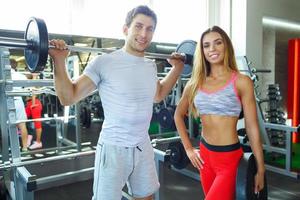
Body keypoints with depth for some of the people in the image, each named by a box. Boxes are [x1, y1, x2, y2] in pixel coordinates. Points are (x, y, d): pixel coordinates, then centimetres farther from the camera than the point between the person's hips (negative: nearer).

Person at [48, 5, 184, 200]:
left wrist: (177, 68, 20)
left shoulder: (151, 65, 3)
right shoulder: (104, 63, -15)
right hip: (114, 149, -6)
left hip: (143, 147, 6)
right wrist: (59, 61, -22)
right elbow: (68, 97, -11)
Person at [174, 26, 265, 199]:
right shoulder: (195, 83, 1)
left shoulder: (241, 82, -9)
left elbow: (252, 128, -7)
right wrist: (188, 149, 10)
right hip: (205, 156, 5)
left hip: (230, 158, -4)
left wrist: (260, 169, -4)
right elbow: (179, 115, 14)